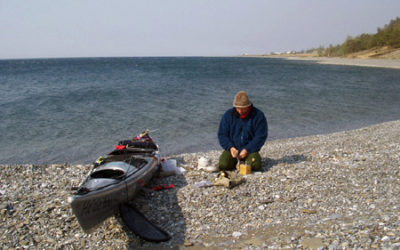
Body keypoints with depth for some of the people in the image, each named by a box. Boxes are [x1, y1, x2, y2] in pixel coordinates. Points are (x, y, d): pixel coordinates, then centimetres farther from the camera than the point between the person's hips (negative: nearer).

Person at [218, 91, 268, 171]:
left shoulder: (258, 115, -7)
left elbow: (261, 136, -7)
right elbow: (222, 134, 2)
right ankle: (235, 161, 11)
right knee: (223, 165, -24)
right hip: (232, 148, 2)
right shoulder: (228, 115, -1)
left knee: (255, 165, -29)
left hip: (250, 149, -1)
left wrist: (247, 149, -18)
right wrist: (230, 147, -15)